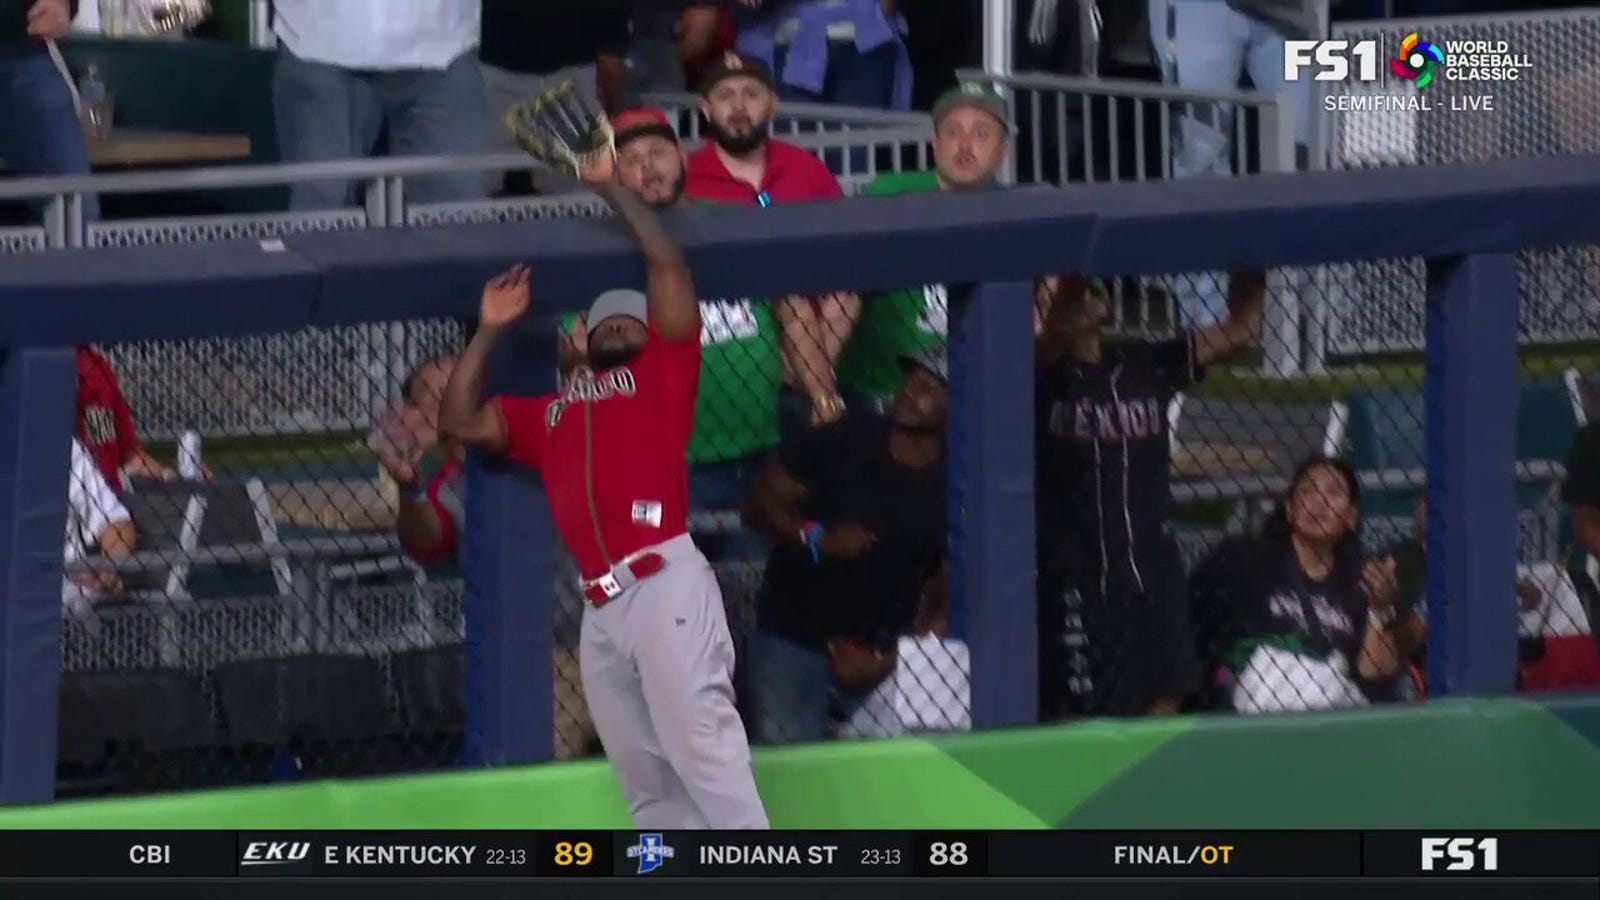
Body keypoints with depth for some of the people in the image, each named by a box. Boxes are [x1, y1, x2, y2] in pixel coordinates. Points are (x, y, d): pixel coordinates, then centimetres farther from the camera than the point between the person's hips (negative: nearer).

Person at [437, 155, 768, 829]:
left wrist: (610, 188, 11)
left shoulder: (661, 374, 15)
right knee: (645, 781, 3)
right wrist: (489, 332, 25)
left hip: (665, 582, -6)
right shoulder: (551, 414, 28)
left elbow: (669, 265, 7)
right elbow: (460, 421, 27)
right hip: (600, 608, 6)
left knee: (699, 743, -18)